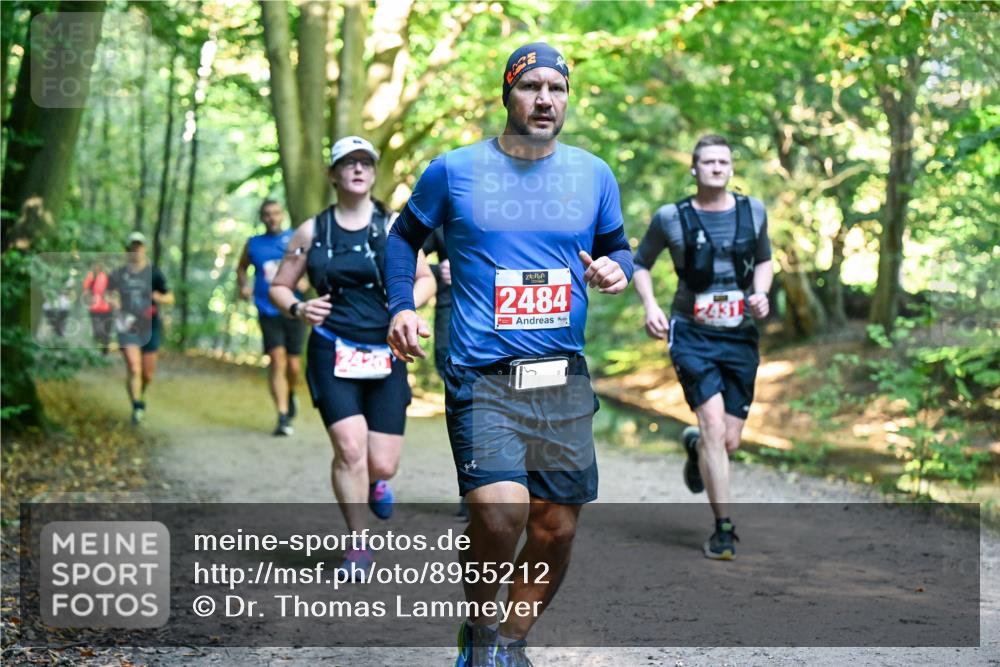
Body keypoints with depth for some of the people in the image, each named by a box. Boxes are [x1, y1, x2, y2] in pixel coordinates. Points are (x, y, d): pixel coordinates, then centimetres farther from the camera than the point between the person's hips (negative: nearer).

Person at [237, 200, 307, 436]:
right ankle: (283, 417, -15)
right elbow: (241, 267, 27)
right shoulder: (253, 244, 10)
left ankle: (290, 395, 37)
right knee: (277, 360, -15)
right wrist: (243, 286, 8)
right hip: (268, 312, 0)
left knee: (293, 366, 3)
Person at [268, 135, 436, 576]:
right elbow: (278, 286, 12)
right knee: (350, 447, -16)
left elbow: (426, 278, 13)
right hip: (332, 353, -1)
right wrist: (297, 309, -10)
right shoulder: (312, 231, 4)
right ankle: (359, 544, 4)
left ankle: (374, 482, 39)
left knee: (382, 464, -1)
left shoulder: (394, 227, 4)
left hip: (386, 355, 1)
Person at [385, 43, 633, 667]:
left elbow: (617, 246, 20)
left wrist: (615, 270, -3)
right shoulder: (454, 170, 1)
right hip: (482, 379, -4)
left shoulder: (594, 174, 7)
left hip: (564, 380, 4)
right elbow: (405, 235, 16)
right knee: (500, 514, -22)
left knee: (556, 529, 6)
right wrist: (401, 306, 2)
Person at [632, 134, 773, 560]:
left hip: (740, 337, 3)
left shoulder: (753, 212, 5)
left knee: (729, 442, 5)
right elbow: (640, 263, 11)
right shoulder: (671, 218, -3)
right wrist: (650, 305, -5)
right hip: (692, 334, -3)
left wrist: (761, 293, 0)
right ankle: (723, 529, -10)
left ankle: (695, 446, 44)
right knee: (714, 426, -19)